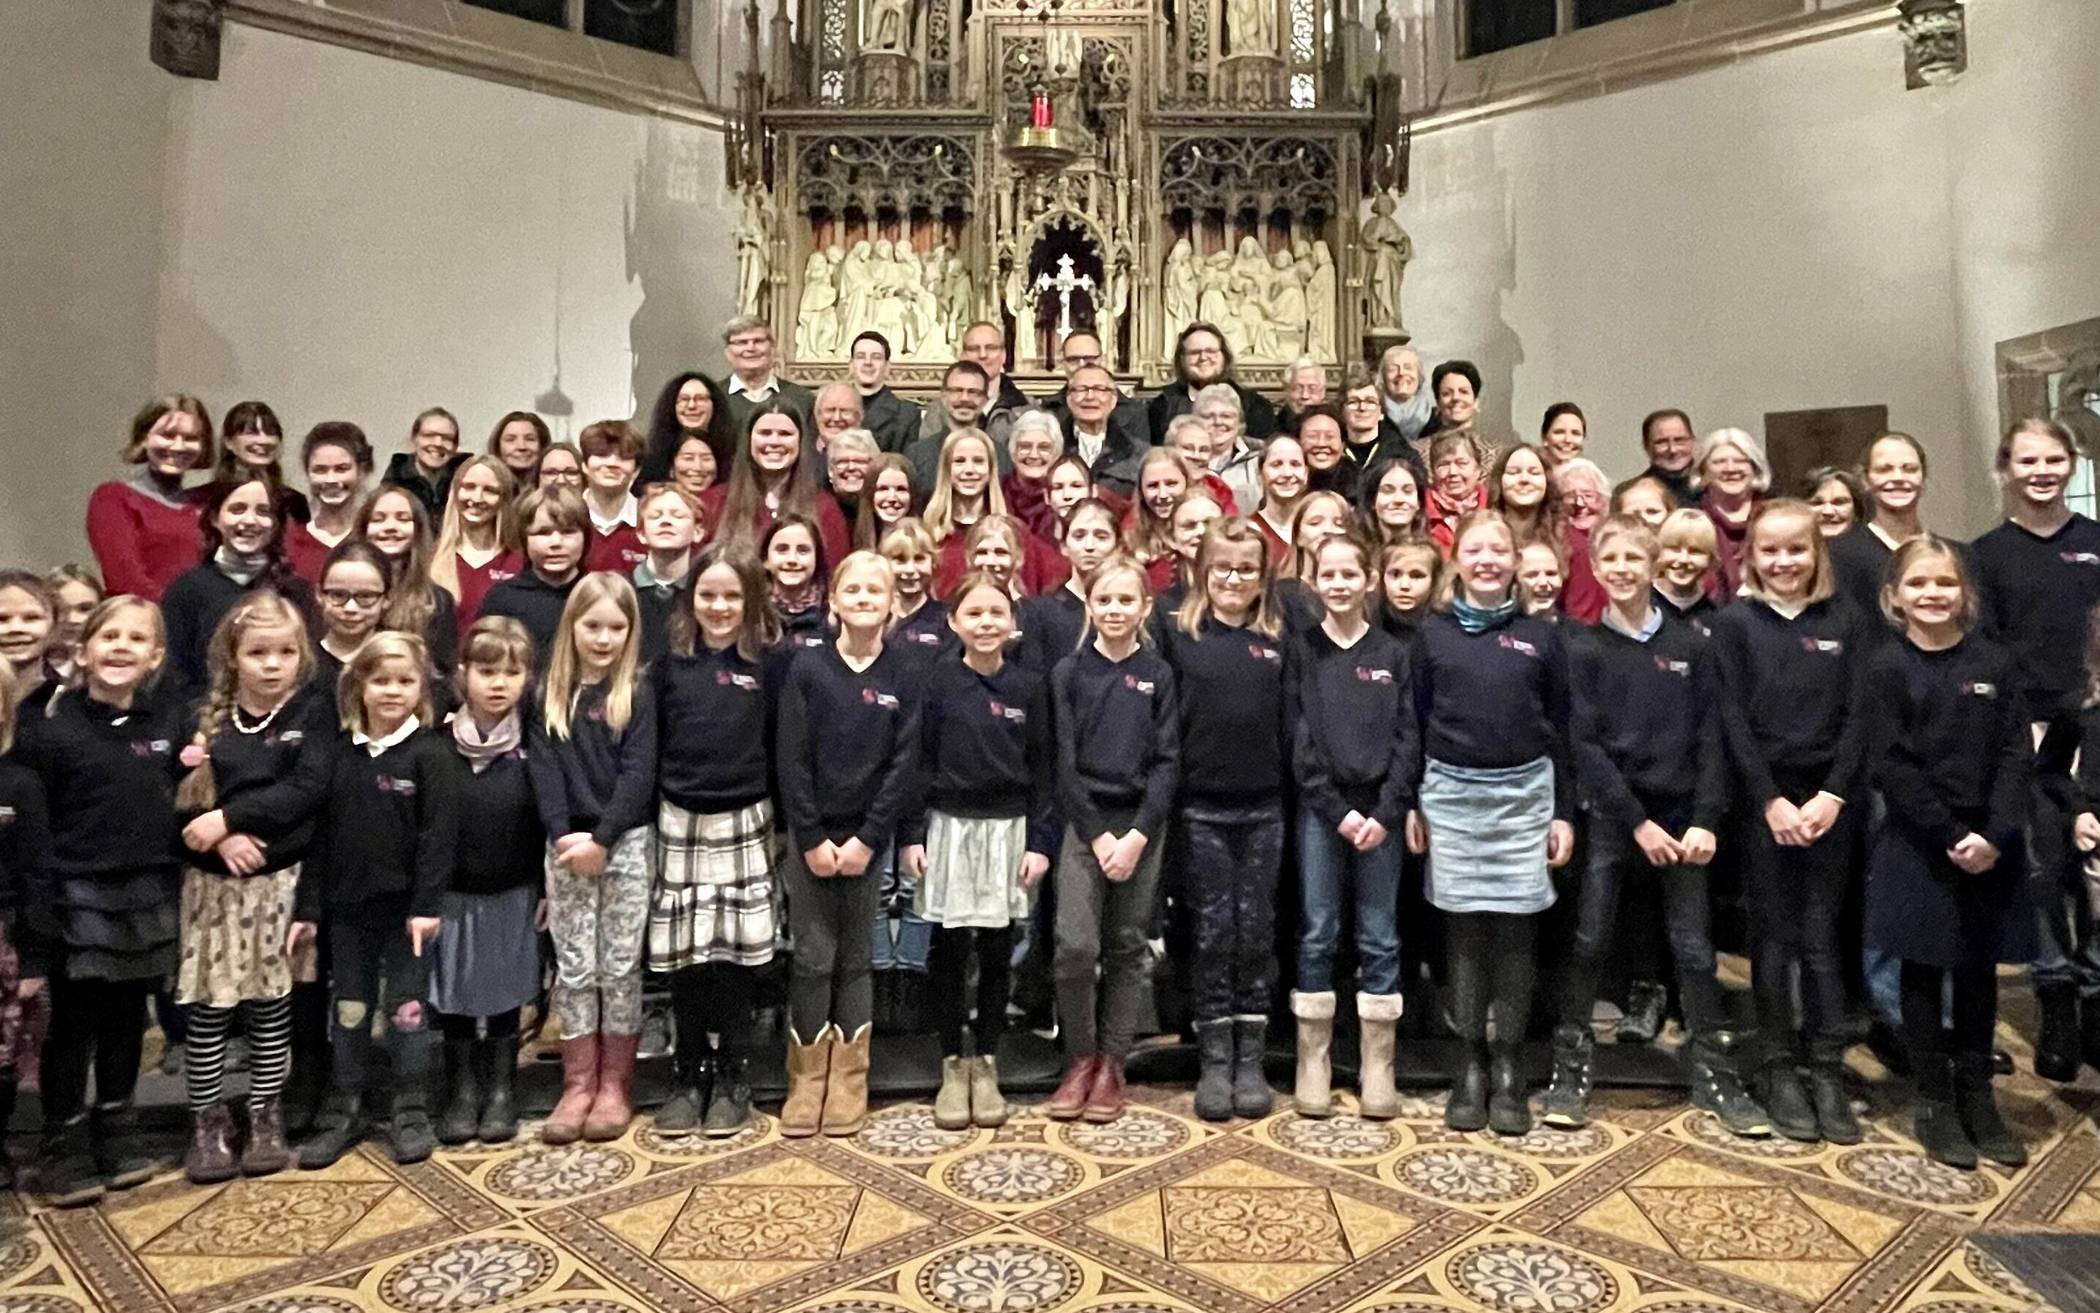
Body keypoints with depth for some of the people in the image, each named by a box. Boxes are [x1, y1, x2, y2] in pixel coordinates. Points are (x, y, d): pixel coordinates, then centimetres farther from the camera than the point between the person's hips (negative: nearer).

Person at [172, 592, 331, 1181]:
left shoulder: (314, 709, -4)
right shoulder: (206, 712, 3)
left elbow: (308, 789, -15)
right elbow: (176, 792, -1)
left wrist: (228, 815, -20)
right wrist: (220, 838, -17)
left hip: (280, 880, -1)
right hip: (211, 880, 2)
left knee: (270, 1003, 8)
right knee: (206, 1006, 4)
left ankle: (266, 1117, 22)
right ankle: (207, 1122, 20)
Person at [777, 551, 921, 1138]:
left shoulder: (904, 675, -1)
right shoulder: (807, 669, -2)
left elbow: (903, 763, -4)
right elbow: (792, 759, -5)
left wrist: (868, 838, -10)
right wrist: (811, 838, -10)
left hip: (869, 835, 1)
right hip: (810, 834, 0)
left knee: (856, 958, 8)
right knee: (813, 957, 2)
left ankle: (848, 1082, 16)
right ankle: (806, 1080, 14)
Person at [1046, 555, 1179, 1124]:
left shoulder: (1159, 675, 4)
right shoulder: (1068, 672, 2)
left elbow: (1167, 762, 0)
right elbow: (1063, 761, -2)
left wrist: (1137, 836, -11)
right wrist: (1097, 835, -10)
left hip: (1141, 825, 1)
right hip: (1083, 822, -1)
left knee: (1127, 948, 7)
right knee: (1075, 947, -9)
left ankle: (1111, 1065, 18)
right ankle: (1080, 1059, 11)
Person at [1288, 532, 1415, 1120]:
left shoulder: (1394, 654, 6)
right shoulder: (1302, 652, 4)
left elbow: (1407, 739, 1)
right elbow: (1298, 740, -1)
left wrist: (1385, 812, -10)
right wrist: (1336, 810, -9)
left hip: (1380, 811, 1)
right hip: (1319, 810, 0)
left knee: (1379, 939, 4)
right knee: (1317, 935, 3)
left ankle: (1377, 1066, 12)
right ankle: (1313, 1062, 11)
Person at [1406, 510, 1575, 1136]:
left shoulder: (1540, 635, 5)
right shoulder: (1433, 633, 5)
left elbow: (1560, 728, 6)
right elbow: (1415, 722, 6)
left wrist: (1564, 812, 3)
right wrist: (1410, 804, 2)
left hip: (1524, 792, 0)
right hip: (1451, 794, 0)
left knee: (1515, 928, 2)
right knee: (1463, 927, 4)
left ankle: (1508, 1068, 14)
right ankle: (1472, 1065, 16)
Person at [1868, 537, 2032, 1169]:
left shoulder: (1993, 663, 4)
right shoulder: (1887, 667, -5)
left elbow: (2017, 755, -1)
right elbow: (1890, 765, -10)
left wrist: (1996, 835, -13)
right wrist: (1950, 835, -15)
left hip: (1989, 844, 3)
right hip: (1918, 845, -3)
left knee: (1979, 973, 11)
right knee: (1924, 973, 5)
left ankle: (1977, 1098, 24)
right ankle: (1934, 1104, 16)